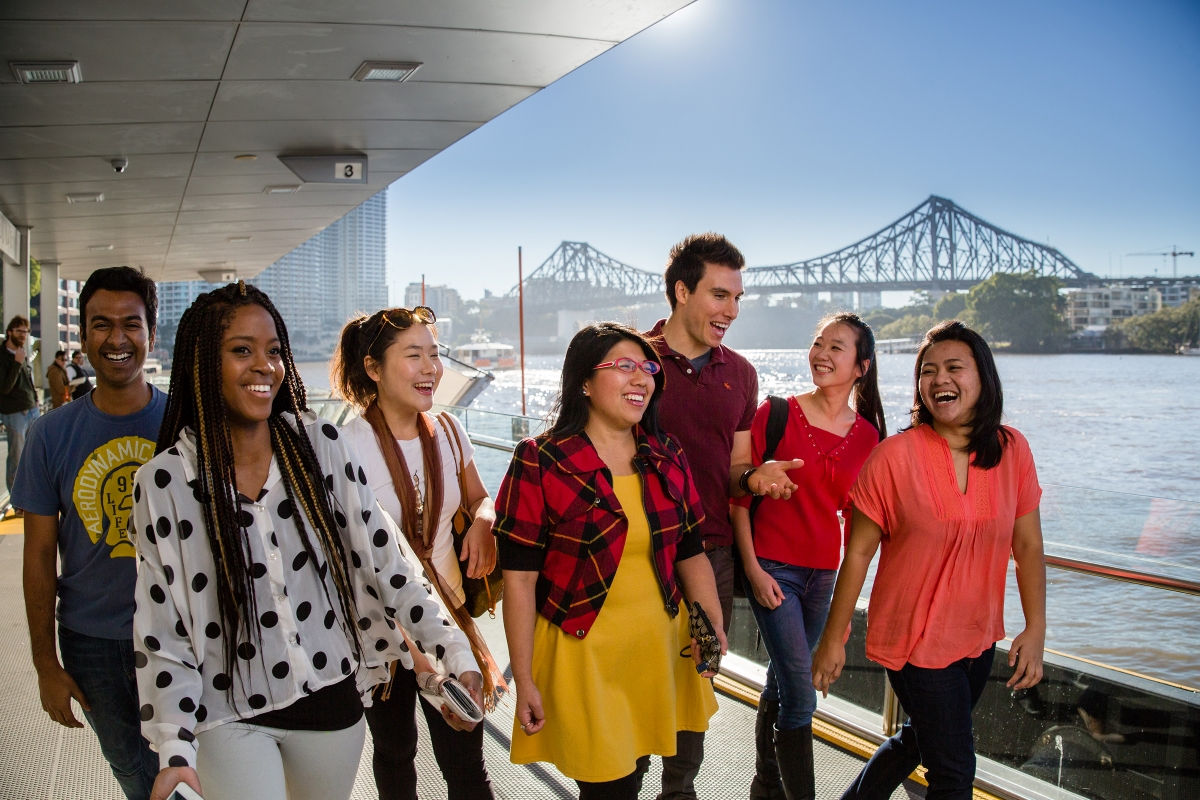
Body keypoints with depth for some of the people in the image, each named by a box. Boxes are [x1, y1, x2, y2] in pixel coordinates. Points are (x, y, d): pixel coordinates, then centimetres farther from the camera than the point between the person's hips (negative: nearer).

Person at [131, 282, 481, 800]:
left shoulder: (322, 447, -5)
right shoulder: (164, 482, -9)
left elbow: (383, 561, 0)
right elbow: (162, 631, -7)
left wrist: (455, 653, -4)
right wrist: (176, 751, -14)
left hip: (332, 700, 3)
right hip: (231, 716, -2)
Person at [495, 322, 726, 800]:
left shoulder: (667, 459, 3)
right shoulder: (541, 464, -12)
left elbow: (691, 552, 9)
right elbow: (519, 578, -11)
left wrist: (713, 625, -5)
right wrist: (524, 682, -11)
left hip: (659, 649, 5)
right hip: (582, 654, -4)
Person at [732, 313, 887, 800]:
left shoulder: (867, 434, 3)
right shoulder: (777, 414, -8)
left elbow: (856, 515, 11)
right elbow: (739, 497, -5)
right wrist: (753, 569, -10)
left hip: (823, 573, 4)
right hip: (772, 568, -4)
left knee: (781, 682, 16)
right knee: (800, 695, -7)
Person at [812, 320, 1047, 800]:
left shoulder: (1012, 450, -4)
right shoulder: (894, 456, -16)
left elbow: (1028, 545, 3)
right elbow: (859, 552, -11)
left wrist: (1035, 630, -3)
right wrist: (833, 639, -7)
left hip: (979, 639, 5)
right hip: (915, 639, -5)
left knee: (917, 741, 23)